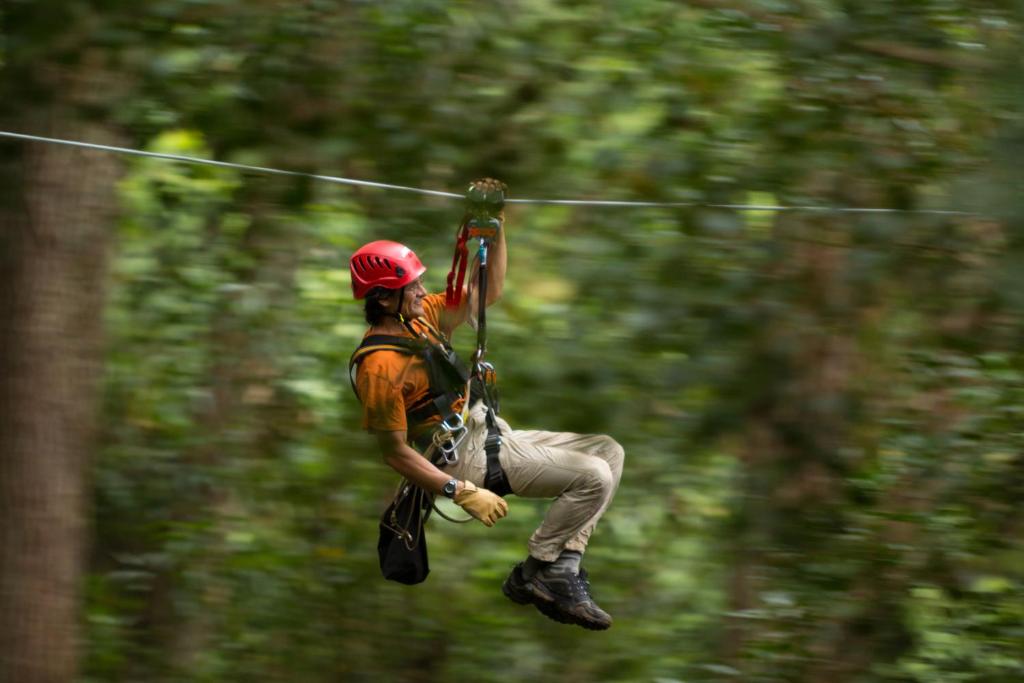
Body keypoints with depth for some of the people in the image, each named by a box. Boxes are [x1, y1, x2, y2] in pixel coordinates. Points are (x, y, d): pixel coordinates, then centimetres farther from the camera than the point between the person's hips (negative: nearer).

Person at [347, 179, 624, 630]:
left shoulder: (418, 318, 7)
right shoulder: (381, 365, -21)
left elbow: (485, 293, 17)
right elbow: (396, 453, -21)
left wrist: (495, 232, 3)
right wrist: (464, 493, -25)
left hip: (491, 435, 10)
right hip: (465, 458, -10)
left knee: (607, 452, 4)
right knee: (592, 477, -20)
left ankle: (562, 568, -6)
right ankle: (536, 572, -6)